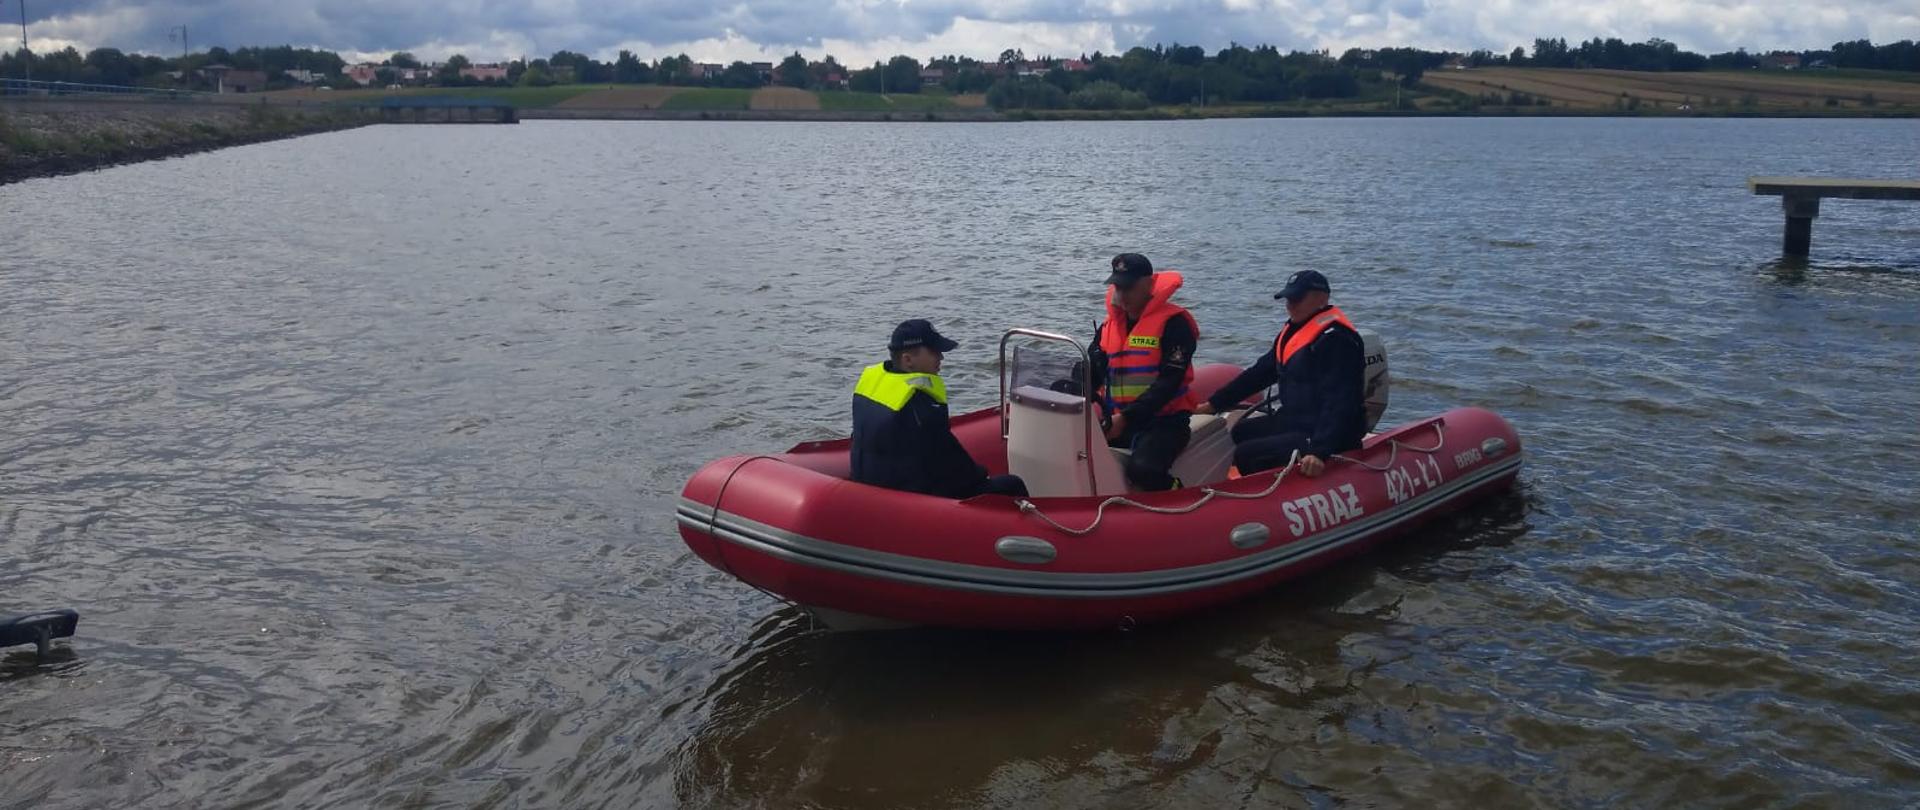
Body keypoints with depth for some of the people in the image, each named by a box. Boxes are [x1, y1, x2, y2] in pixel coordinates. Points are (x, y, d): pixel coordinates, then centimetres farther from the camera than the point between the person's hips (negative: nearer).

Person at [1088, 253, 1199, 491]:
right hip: (1119, 421, 6)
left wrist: (1126, 417, -22)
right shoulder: (1108, 326, 13)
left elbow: (1169, 382, -15)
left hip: (1165, 421, -6)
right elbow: (1091, 373, 10)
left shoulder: (1173, 322, -7)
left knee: (1142, 469, -33)